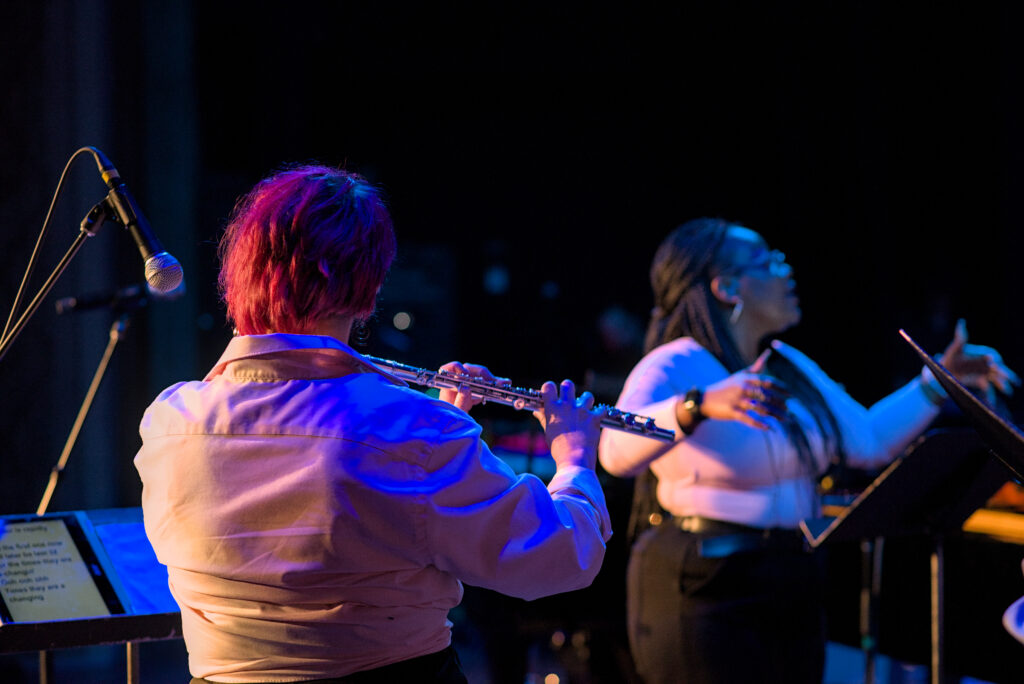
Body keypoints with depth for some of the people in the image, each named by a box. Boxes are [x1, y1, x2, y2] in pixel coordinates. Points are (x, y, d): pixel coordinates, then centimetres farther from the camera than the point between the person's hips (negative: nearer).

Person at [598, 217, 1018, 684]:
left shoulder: (791, 367, 12)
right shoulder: (673, 368, -14)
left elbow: (867, 440, 21)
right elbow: (617, 451, -33)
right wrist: (699, 406, -49)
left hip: (792, 592, 8)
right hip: (703, 594, -8)